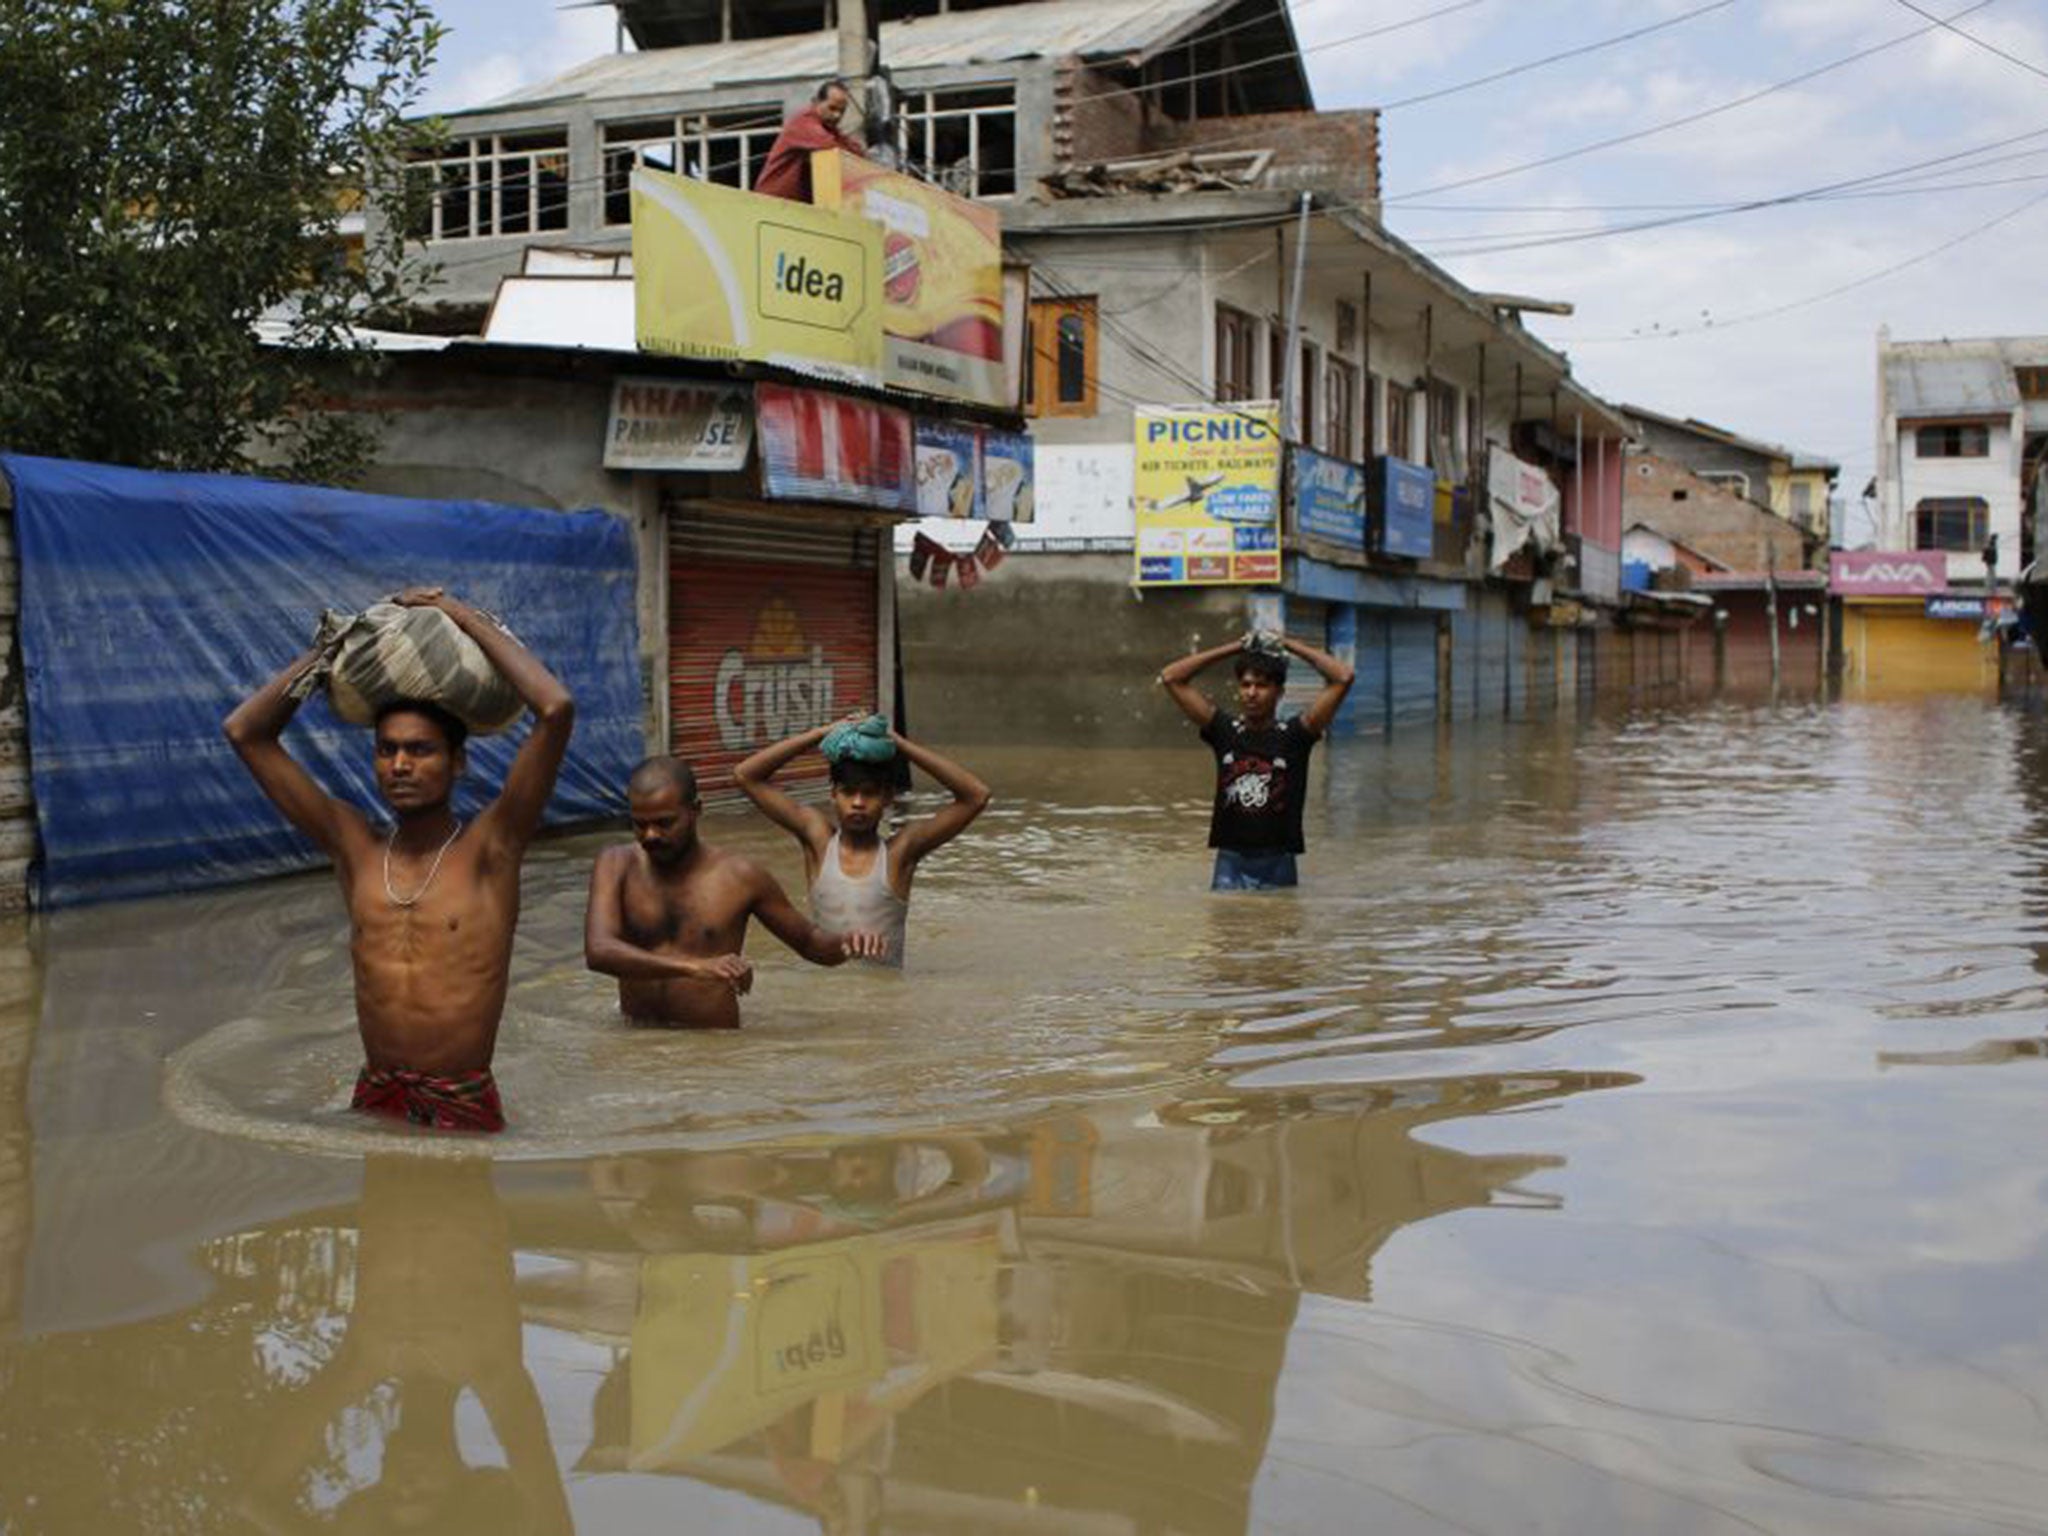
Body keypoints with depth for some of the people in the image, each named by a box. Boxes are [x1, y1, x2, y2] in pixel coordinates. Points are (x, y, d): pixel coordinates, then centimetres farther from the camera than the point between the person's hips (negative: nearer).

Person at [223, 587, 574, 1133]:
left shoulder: (488, 849, -2)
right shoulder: (357, 848, 9)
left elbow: (557, 709, -14)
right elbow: (245, 731, 14)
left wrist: (466, 617, -4)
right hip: (375, 1098, 4)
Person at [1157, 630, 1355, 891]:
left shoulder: (1294, 734, 0)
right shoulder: (1225, 731, 5)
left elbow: (1343, 677, -8)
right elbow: (1171, 677, 4)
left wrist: (1290, 645, 0)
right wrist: (1234, 648, 4)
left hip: (1277, 867, -1)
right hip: (1230, 863, 1)